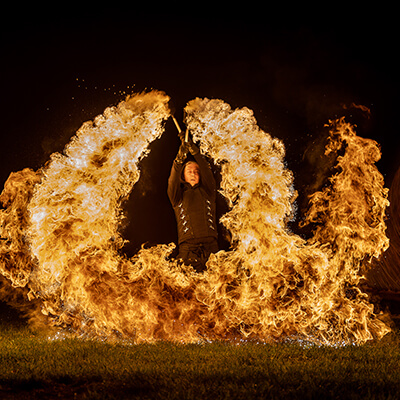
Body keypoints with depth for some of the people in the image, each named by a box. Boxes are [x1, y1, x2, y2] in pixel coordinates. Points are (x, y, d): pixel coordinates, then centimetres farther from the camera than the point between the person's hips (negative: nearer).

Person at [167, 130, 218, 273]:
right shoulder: (178, 195, 21)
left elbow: (207, 173, 7)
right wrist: (179, 158, -15)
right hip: (187, 244, -1)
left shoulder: (207, 192, 23)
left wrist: (195, 152, -5)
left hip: (210, 244, 1)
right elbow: (173, 182, 1)